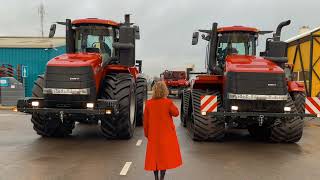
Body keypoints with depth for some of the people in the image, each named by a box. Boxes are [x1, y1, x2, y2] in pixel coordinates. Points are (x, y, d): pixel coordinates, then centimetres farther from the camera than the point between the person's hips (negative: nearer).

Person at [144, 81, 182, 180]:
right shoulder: (168, 102, -14)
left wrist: (146, 133, 12)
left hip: (153, 135, 3)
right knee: (165, 156, 8)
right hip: (166, 134, -2)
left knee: (155, 155, 14)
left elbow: (145, 120, 1)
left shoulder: (148, 103, -5)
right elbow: (176, 113, 2)